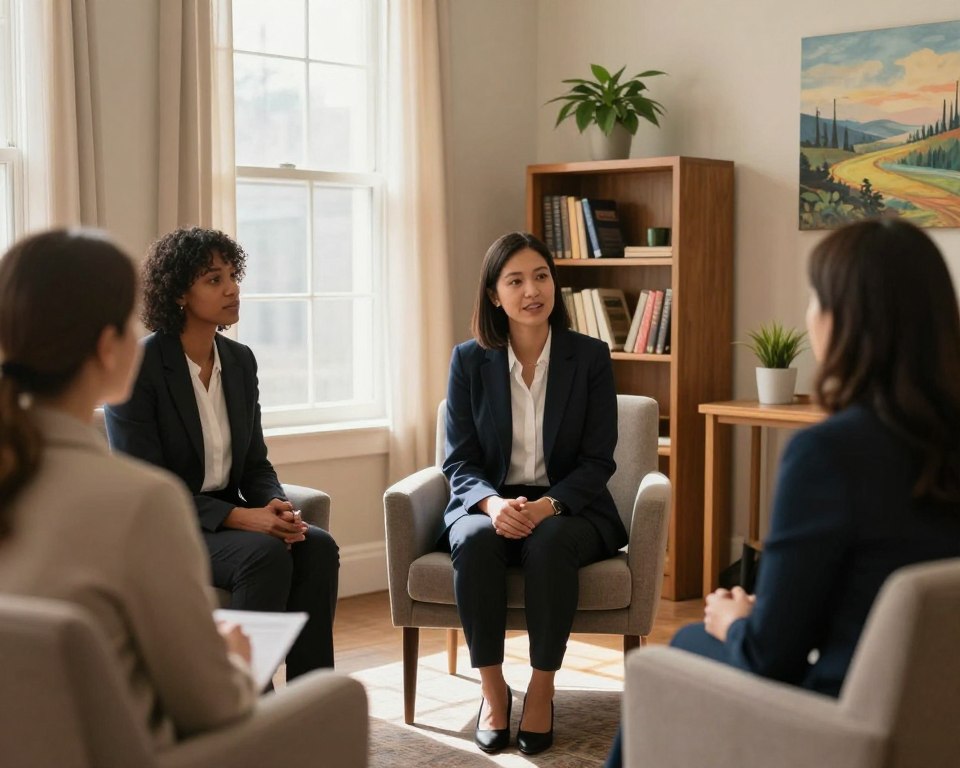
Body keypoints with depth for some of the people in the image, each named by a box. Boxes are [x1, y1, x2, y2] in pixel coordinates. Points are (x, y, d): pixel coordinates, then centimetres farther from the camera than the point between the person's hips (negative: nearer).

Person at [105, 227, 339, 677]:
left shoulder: (240, 360, 8)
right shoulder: (137, 367, -13)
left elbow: (255, 463, 12)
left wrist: (274, 505, -12)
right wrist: (238, 517, -25)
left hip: (228, 518, 6)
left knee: (318, 547, -21)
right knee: (266, 554, -31)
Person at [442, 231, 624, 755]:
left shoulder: (590, 357, -1)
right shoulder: (469, 360, 1)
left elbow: (598, 460, -4)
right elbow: (459, 461, -1)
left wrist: (548, 505, -23)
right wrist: (493, 503, -23)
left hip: (569, 508, -1)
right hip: (489, 503, 1)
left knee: (549, 543, -35)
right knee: (475, 540, -33)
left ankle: (541, 689, -18)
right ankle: (492, 688, -18)